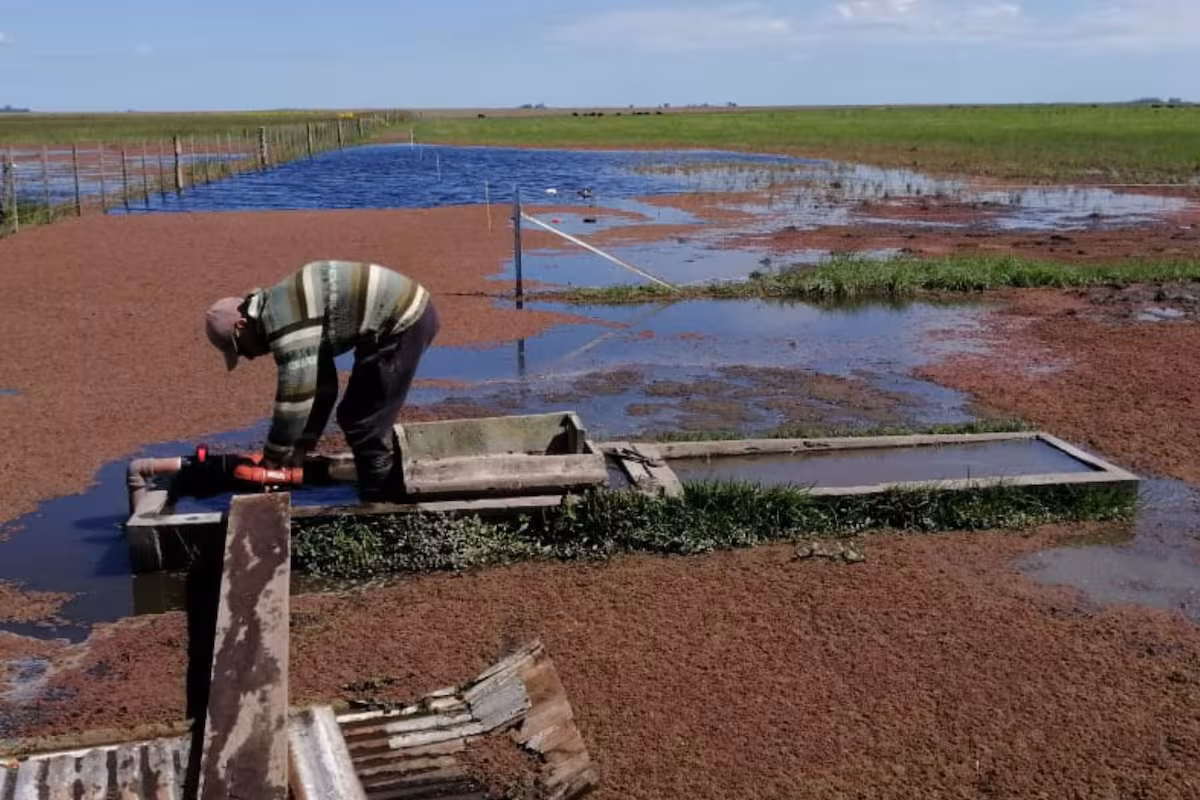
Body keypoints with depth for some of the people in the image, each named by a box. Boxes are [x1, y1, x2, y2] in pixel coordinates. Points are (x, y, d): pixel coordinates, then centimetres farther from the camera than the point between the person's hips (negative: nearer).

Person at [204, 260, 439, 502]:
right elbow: (321, 385, 20)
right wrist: (302, 447, 19)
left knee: (365, 425, -3)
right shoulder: (286, 312, 16)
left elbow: (296, 395, -15)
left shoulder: (285, 322, -16)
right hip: (409, 312, 10)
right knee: (369, 420, 18)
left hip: (403, 322, -10)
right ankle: (392, 498, 27)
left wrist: (272, 457, -3)